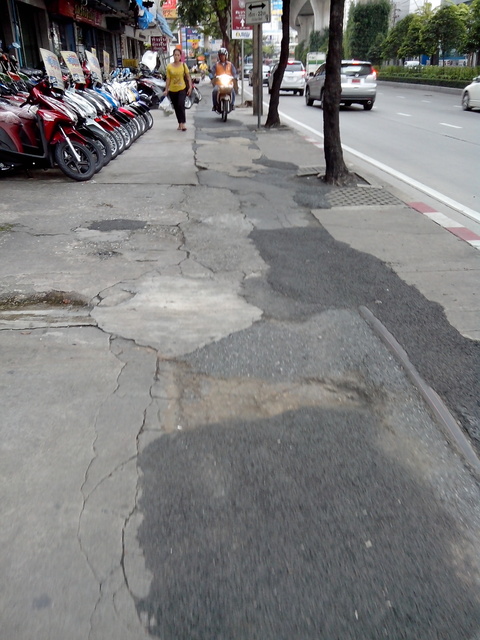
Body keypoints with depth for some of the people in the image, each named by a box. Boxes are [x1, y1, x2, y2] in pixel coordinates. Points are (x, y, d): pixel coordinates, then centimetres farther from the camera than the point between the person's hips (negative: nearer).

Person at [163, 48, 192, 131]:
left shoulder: (183, 65, -1)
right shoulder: (169, 66, -1)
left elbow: (188, 77, 1)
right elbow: (168, 79, 2)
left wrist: (190, 87, -8)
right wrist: (166, 90, -2)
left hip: (182, 89, -2)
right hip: (172, 90, 2)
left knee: (181, 104, -21)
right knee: (176, 107, 9)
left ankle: (183, 122, -16)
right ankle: (180, 123, 21)